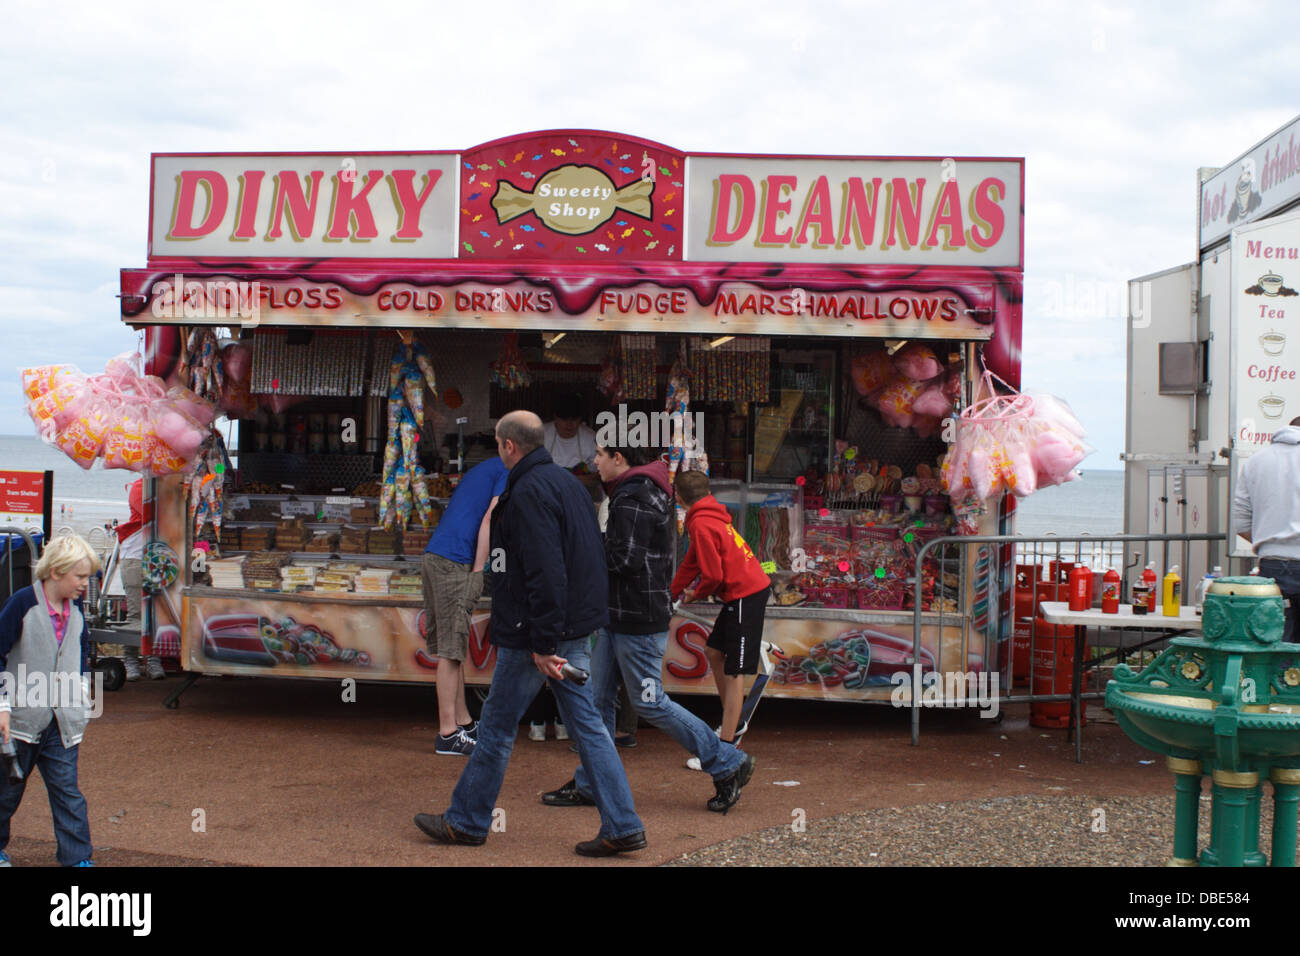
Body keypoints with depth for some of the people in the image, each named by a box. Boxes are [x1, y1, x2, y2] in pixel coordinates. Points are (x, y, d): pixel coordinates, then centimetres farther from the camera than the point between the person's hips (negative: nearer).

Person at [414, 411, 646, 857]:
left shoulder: (529, 491, -17)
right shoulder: (566, 481, 13)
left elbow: (545, 573, -25)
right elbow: (589, 556, 19)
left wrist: (541, 644, -23)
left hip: (534, 635, -9)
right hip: (574, 629, 9)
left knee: (496, 727, 5)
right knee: (587, 724, 9)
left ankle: (466, 821, 19)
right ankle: (622, 826, 7)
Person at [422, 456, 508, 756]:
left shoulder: (482, 468, 26)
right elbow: (490, 519, -11)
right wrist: (478, 571, -12)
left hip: (433, 557, 9)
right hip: (454, 562, -9)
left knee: (453, 647, 13)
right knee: (451, 649, -7)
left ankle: (463, 723, 20)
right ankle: (447, 734, -5)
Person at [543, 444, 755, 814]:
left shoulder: (632, 499, -19)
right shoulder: (648, 491, 14)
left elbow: (625, 560, -26)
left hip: (638, 621, -10)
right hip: (619, 616, 10)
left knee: (649, 702, -2)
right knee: (598, 697, 12)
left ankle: (727, 764, 8)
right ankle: (589, 785, 19)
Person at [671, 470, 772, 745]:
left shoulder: (702, 525, -16)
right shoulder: (712, 517, 14)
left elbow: (713, 575, -19)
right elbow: (692, 561, 22)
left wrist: (696, 595, 1)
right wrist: (673, 592, 23)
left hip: (745, 596, -10)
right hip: (749, 590, 10)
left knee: (733, 672, -8)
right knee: (713, 652, 19)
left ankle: (725, 746, -5)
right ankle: (732, 724, 28)